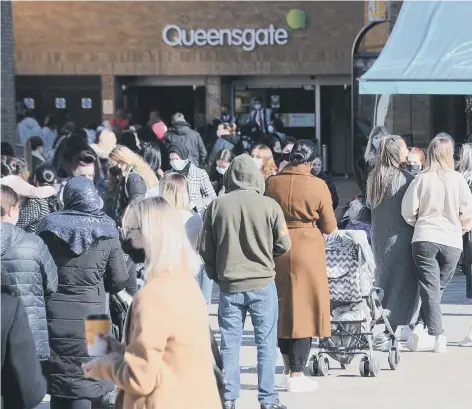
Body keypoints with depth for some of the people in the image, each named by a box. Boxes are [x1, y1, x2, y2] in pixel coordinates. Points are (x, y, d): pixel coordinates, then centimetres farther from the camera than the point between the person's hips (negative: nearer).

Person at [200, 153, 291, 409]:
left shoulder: (217, 206, -5)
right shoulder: (269, 206, -9)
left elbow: (206, 248, 1)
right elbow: (283, 245, -2)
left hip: (229, 286, 1)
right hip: (263, 284, -1)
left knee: (230, 344, 8)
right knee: (266, 343, 6)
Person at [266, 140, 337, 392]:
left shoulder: (273, 183, -1)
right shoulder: (318, 187, -10)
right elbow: (330, 227, -3)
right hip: (307, 250, -4)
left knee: (283, 306, 17)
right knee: (304, 308, 3)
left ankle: (288, 364, 27)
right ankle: (296, 375, 1)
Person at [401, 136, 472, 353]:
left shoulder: (422, 179, -5)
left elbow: (408, 210, -5)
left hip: (425, 239, -1)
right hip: (452, 241, 1)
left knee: (429, 287, 1)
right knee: (439, 285, 14)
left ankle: (438, 333, -10)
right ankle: (422, 324, 5)